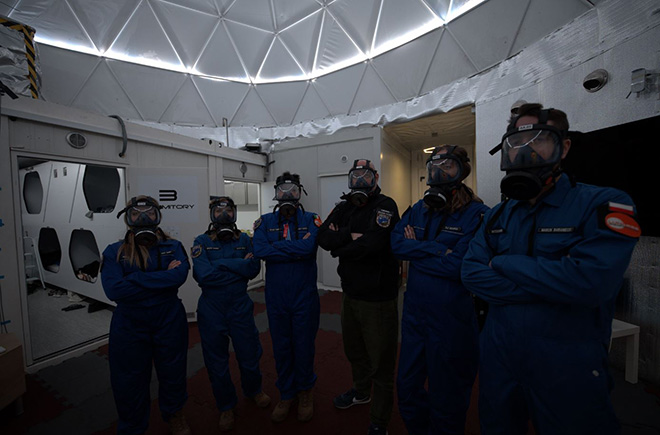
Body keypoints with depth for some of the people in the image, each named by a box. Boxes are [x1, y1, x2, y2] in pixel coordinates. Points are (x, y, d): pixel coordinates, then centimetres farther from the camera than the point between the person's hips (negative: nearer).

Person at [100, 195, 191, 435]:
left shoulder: (173, 247, -5)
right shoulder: (114, 252, -5)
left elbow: (179, 276, -23)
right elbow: (114, 290, -18)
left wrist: (136, 279, -21)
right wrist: (163, 277, -21)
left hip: (169, 323, 1)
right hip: (129, 327, 0)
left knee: (172, 374, 19)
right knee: (129, 381, 17)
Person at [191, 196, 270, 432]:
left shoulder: (244, 239, -1)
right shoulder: (201, 241, -7)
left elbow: (254, 268, -11)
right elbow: (203, 275, -21)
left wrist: (222, 264, -16)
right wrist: (239, 267, -17)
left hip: (240, 306, 1)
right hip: (211, 310, 0)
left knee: (249, 353, 14)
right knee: (217, 359, 15)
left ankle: (253, 389, 45)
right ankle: (226, 406, 41)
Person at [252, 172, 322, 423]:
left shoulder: (310, 219, -4)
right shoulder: (265, 221, 1)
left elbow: (309, 247, -23)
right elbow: (260, 251, -16)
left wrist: (278, 247, -14)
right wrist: (297, 248, -16)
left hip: (305, 296, -2)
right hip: (276, 296, 2)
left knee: (304, 346, 13)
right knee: (281, 347, 17)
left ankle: (305, 392, 42)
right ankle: (286, 394, 42)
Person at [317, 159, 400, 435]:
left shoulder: (385, 205, -13)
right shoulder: (344, 207, 6)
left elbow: (372, 243, -28)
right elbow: (323, 237, -6)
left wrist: (338, 247, -12)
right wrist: (350, 236, -22)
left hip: (378, 297, -6)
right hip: (350, 293, 7)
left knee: (380, 360, 10)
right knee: (354, 350, 26)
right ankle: (361, 392, 54)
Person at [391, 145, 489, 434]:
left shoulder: (476, 214, -13)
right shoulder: (418, 210, 4)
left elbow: (460, 265, -24)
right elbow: (396, 244, -7)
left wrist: (416, 249, -13)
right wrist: (436, 250, -19)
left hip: (452, 320, -5)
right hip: (414, 313, 6)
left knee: (446, 399, 19)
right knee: (407, 388, 23)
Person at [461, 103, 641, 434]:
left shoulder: (603, 204, -11)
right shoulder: (497, 215, 3)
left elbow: (589, 281, -27)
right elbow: (471, 273, -8)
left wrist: (504, 264, -16)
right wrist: (548, 286, -17)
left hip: (568, 369, -4)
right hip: (498, 359, 5)